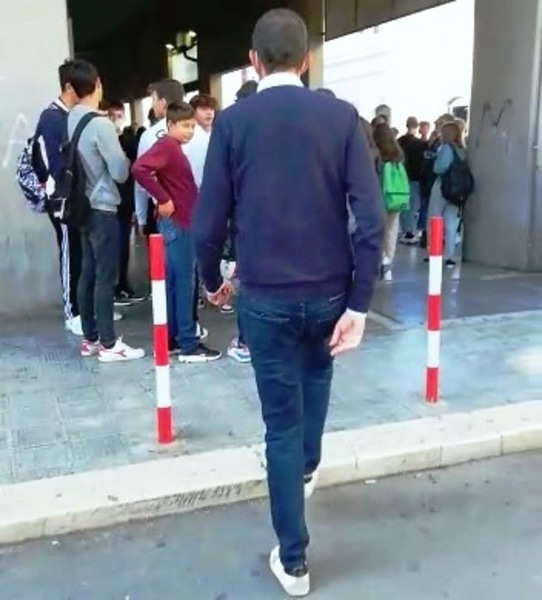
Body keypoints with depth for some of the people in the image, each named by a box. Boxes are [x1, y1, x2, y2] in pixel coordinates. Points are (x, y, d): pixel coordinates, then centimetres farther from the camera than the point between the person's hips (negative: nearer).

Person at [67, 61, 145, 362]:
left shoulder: (72, 120, 6)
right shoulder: (101, 124, -17)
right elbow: (120, 173, -14)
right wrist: (126, 158, 4)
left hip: (84, 206, 8)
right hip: (103, 208, -8)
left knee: (88, 273, 12)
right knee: (105, 277, -3)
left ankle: (91, 338, 21)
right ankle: (108, 344, 3)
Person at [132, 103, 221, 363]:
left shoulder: (174, 148, 16)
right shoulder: (166, 145, -13)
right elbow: (139, 168, -27)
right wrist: (163, 199, -22)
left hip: (181, 223, 10)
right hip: (177, 223, -10)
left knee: (172, 282, 12)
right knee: (184, 283, -5)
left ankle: (171, 339, 20)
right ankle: (188, 345, 1)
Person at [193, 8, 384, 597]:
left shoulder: (232, 122, -4)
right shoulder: (341, 116, -3)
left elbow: (209, 220, -5)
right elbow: (371, 217, -10)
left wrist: (211, 279, 14)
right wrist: (358, 304, -5)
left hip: (265, 296, -1)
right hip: (329, 291, 2)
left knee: (282, 422, 9)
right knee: (317, 371, 33)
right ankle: (309, 466, 51)